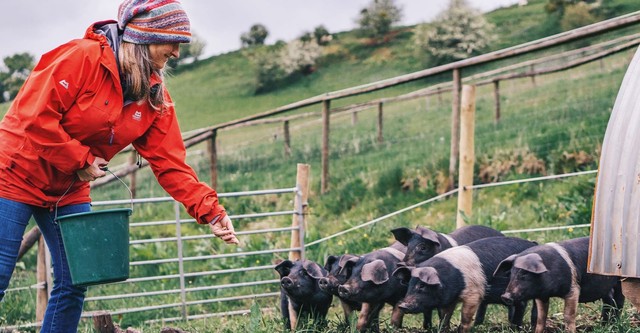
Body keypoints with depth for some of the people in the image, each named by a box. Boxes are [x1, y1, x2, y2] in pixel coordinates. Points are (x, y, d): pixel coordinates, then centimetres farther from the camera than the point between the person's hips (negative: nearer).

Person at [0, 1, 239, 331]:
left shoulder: (155, 97, 0)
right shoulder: (83, 57, -21)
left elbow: (170, 164, -3)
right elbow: (35, 116, -24)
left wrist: (209, 211, -15)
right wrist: (81, 159, -17)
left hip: (68, 190, 7)